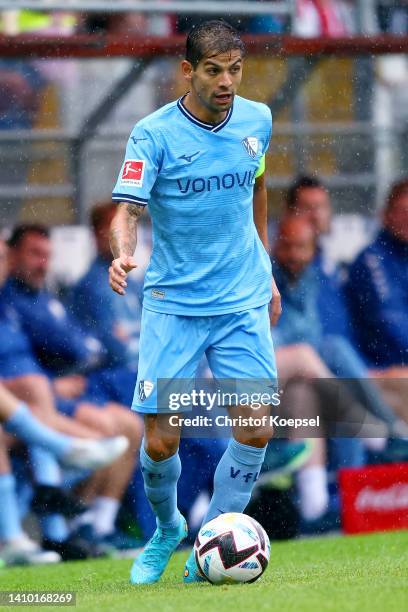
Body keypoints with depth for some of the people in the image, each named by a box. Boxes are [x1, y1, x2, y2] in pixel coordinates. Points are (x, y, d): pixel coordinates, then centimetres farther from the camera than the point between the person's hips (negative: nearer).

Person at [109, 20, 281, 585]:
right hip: (172, 305, -3)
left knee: (255, 430, -10)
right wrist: (122, 253, -39)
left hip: (244, 304, 3)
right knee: (160, 442, -6)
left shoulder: (257, 120, 3)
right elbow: (127, 210, -17)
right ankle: (166, 530, 25)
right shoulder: (154, 134, -10)